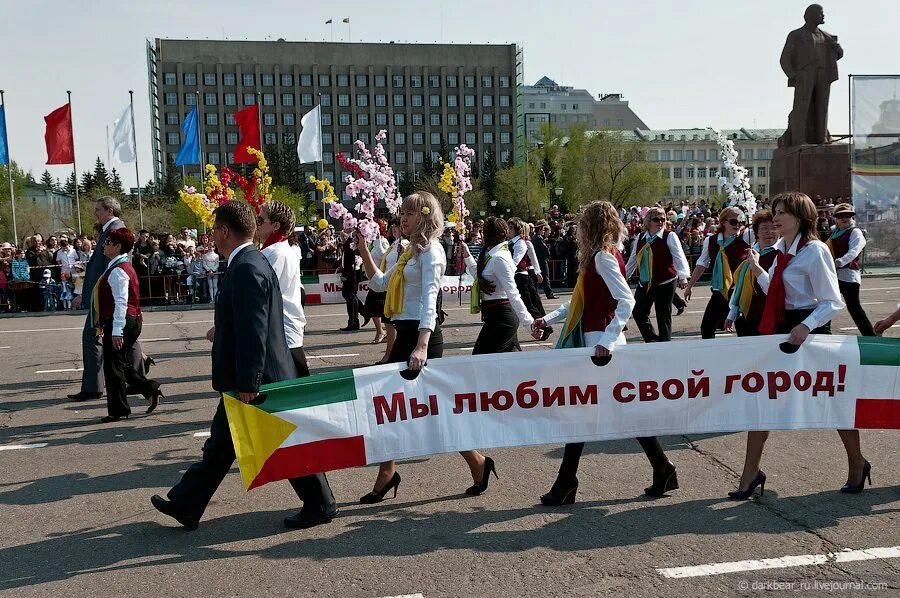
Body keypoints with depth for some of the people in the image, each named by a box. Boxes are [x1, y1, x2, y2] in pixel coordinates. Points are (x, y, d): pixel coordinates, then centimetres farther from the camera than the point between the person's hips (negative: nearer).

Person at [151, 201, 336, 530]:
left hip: (260, 379, -10)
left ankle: (320, 505, 17)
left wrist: (247, 383, -23)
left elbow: (252, 332, -25)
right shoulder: (249, 262, 11)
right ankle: (185, 505, 27)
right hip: (244, 378, 10)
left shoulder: (246, 268, -21)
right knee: (221, 443, 16)